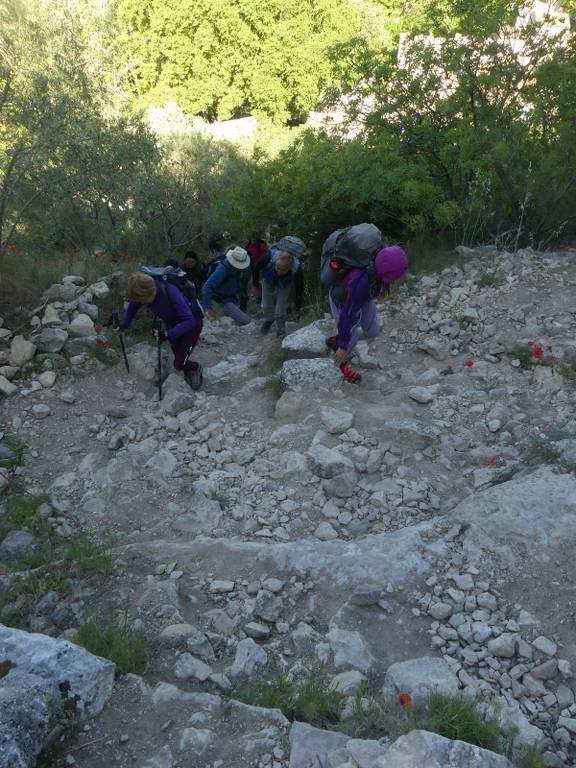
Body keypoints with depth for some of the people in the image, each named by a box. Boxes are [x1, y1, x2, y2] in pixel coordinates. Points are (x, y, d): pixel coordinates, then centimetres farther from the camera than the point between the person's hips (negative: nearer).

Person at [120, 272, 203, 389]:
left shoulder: (170, 291, -39)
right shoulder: (143, 292, -21)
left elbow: (190, 321, -39)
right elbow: (133, 306, 3)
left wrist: (168, 334, -46)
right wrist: (124, 325, -8)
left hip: (192, 324, -6)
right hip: (172, 325, 6)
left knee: (179, 364, -8)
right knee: (178, 355, 17)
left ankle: (196, 368, 22)